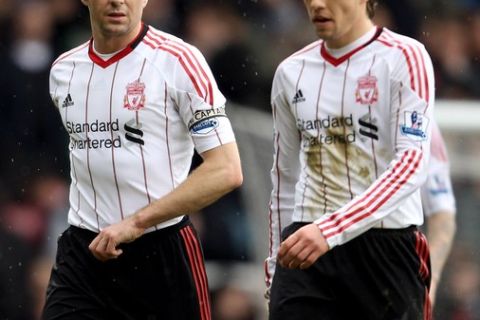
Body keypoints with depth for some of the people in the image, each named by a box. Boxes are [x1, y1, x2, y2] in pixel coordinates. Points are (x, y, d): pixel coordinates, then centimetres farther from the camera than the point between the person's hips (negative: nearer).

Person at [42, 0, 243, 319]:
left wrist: (136, 222, -20)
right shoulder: (63, 70, 9)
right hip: (83, 253, 4)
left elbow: (226, 171, -15)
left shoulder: (179, 60, -9)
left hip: (162, 254, -4)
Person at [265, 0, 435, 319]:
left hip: (386, 247, -4)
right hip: (304, 248, 4)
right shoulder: (291, 72, 12)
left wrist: (331, 229, -27)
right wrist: (276, 267, 18)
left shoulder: (404, 58, -5)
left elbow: (413, 163, -17)